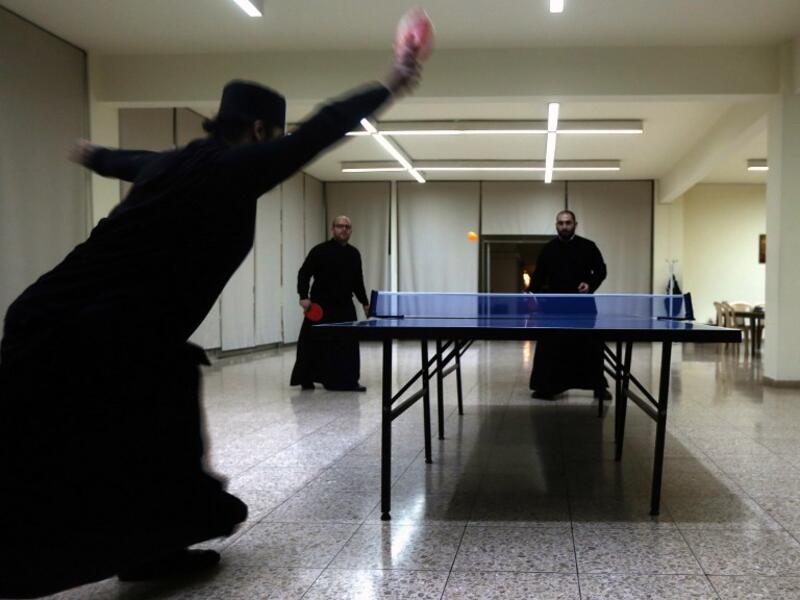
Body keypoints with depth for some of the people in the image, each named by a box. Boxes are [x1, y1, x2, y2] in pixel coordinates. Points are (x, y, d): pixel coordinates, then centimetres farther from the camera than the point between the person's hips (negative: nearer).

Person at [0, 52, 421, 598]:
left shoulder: (173, 162, 14)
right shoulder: (229, 168, -12)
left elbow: (125, 161, 36)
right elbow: (318, 132, -13)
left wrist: (92, 154, 60)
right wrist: (389, 88, -2)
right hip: (82, 340, -10)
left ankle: (153, 551, 32)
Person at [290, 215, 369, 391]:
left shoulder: (354, 254, 11)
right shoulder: (320, 251, -7)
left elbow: (358, 282, 19)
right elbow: (304, 274, -8)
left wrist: (364, 302, 15)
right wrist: (304, 296, -19)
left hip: (345, 307, 5)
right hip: (320, 307, -5)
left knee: (348, 345, 2)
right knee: (314, 344, 1)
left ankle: (349, 381, 11)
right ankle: (306, 380, 12)